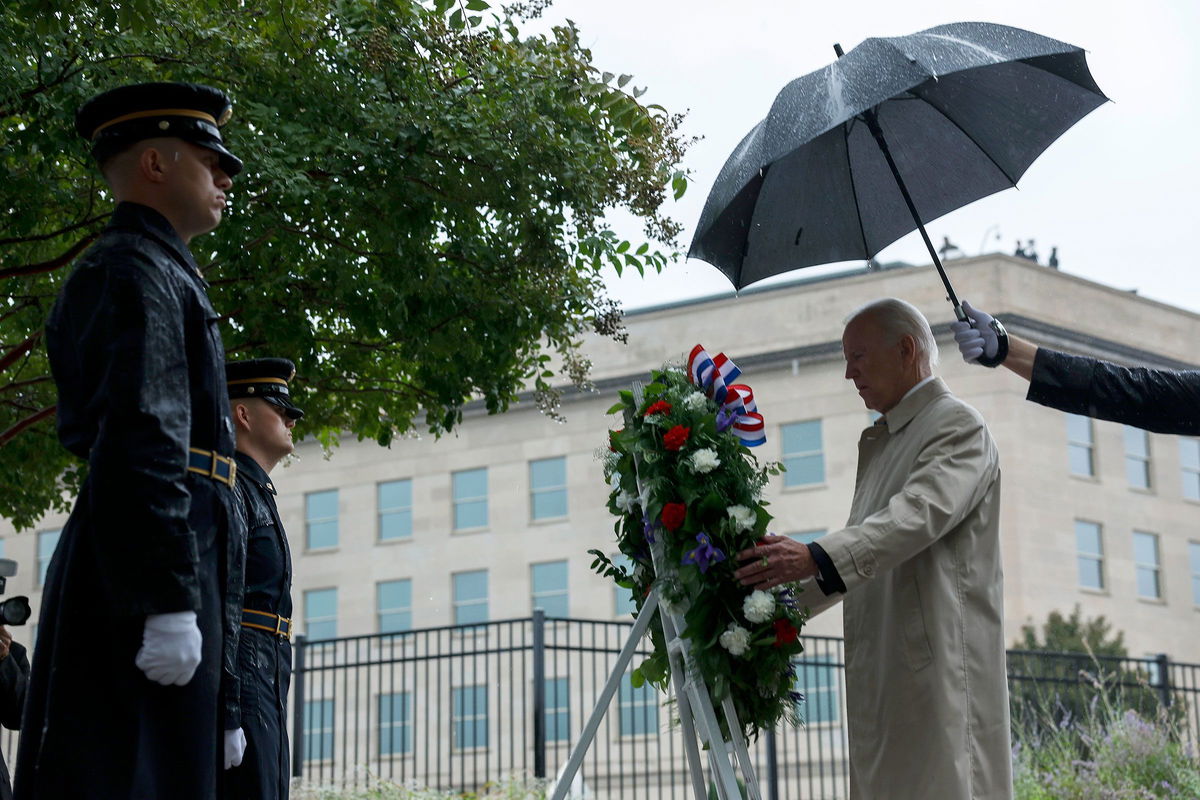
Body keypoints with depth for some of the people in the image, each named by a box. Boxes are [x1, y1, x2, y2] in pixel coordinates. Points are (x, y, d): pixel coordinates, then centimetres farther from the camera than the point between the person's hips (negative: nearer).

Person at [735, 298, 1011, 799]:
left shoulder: (957, 425, -4)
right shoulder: (879, 442, 23)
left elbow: (918, 515, -21)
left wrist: (816, 558, -32)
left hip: (942, 664, -8)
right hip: (881, 673, 8)